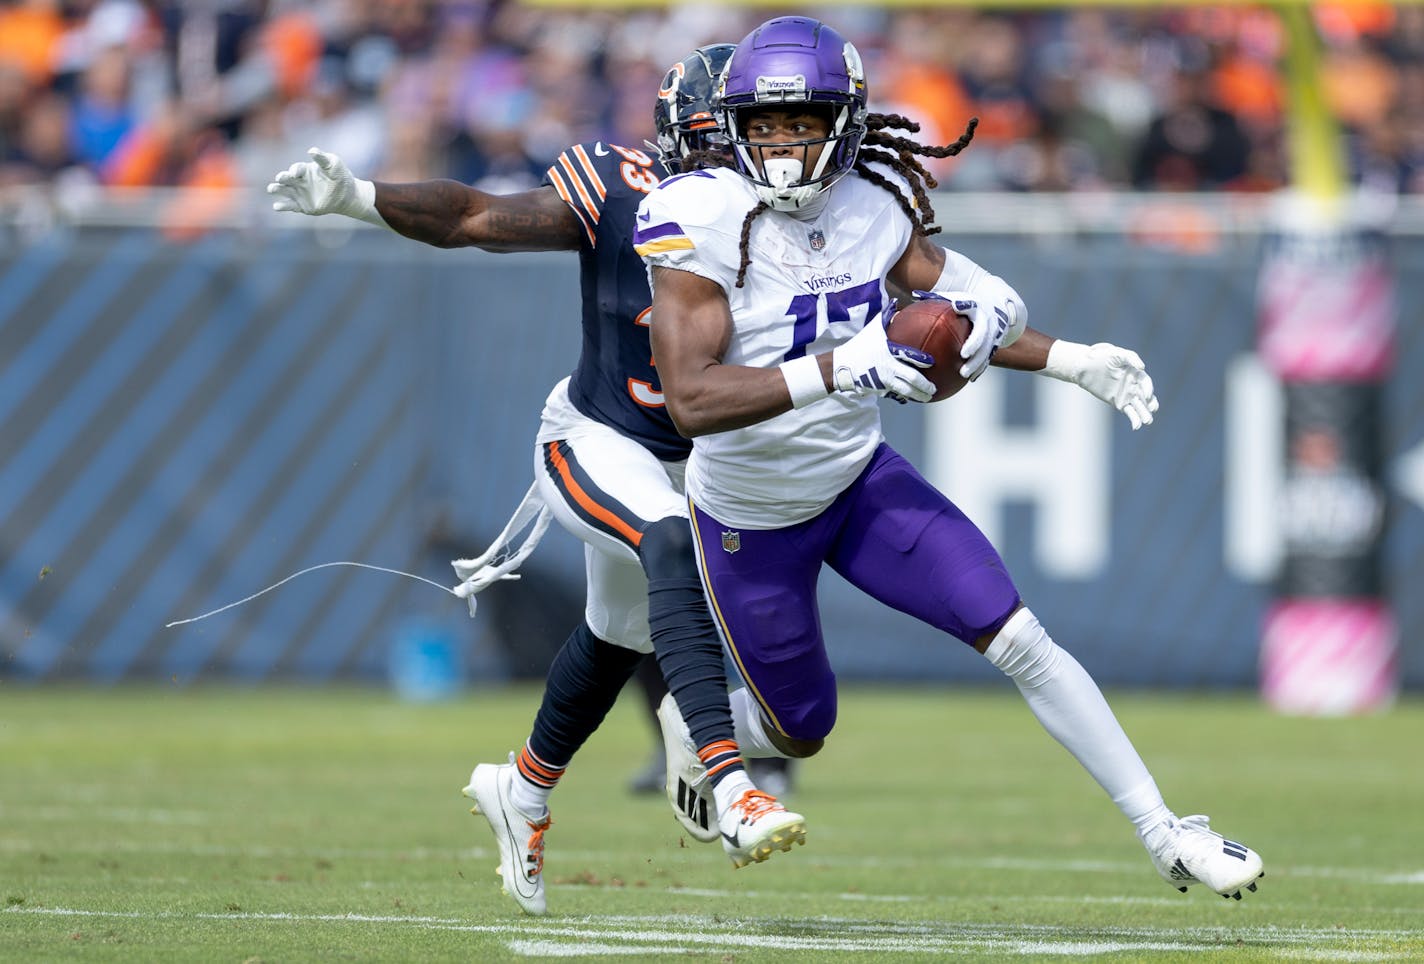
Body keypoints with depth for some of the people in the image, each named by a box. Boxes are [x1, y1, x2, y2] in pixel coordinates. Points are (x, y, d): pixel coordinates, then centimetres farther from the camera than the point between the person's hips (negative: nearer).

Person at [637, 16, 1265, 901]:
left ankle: (1164, 834, 1)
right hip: (748, 521, -3)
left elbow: (953, 315, 5)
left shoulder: (875, 204, -12)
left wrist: (1075, 362, -9)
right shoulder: (705, 225, -27)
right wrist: (834, 371, -44)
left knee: (1019, 639, -7)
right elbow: (689, 399, -35)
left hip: (860, 479, 3)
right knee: (800, 731, 13)